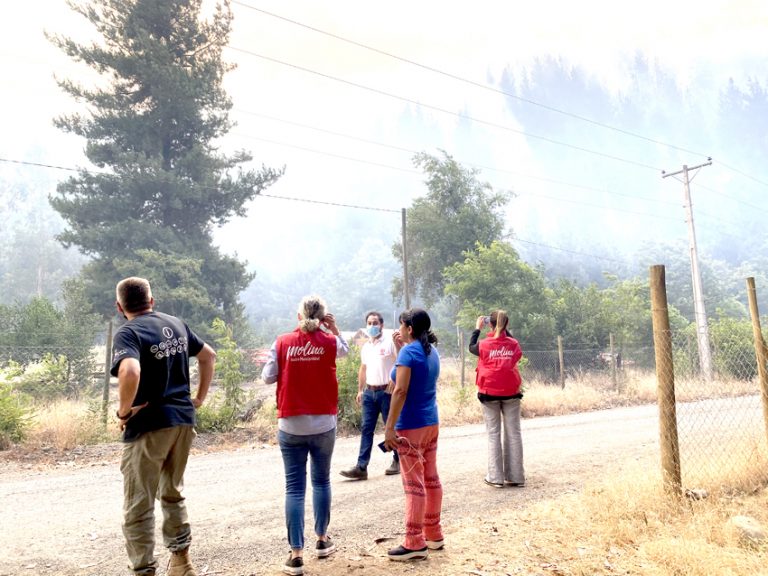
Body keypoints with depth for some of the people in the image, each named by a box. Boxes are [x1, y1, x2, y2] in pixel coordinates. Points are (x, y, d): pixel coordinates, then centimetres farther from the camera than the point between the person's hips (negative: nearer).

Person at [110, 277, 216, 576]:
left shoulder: (127, 333, -12)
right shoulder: (176, 324, 10)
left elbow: (130, 372, -31)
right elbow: (208, 355, 18)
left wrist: (124, 410, -16)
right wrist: (199, 397, 19)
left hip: (149, 425, -7)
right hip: (184, 420, 7)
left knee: (138, 507, 6)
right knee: (172, 493, 24)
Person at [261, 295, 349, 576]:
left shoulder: (282, 342, -5)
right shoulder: (330, 341, -2)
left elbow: (268, 378, -1)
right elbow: (345, 351, 19)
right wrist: (334, 329, 12)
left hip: (291, 425, -1)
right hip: (323, 424, 1)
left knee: (294, 487, 3)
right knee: (321, 481, 19)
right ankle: (322, 540, 30)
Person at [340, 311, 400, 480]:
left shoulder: (390, 343, -6)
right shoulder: (365, 347, 13)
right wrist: (360, 390, 18)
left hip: (386, 391, -6)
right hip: (369, 392, 6)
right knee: (366, 429, 2)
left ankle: (398, 461, 21)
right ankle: (361, 467, 2)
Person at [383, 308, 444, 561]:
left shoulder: (409, 351, -15)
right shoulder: (431, 352, 10)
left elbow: (400, 391, -21)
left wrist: (389, 427, -20)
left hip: (411, 425, -9)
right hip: (431, 423, 9)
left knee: (413, 483, -4)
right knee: (431, 479, 14)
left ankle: (415, 544, 2)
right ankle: (433, 534, 24)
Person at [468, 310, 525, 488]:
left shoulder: (484, 344, -7)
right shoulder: (513, 344, -1)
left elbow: (471, 347, 14)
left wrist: (477, 328, 22)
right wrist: (505, 329, 21)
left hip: (490, 394, -2)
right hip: (511, 393, 2)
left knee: (494, 434, 4)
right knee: (513, 433, 7)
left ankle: (496, 477, 3)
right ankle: (516, 476, 9)